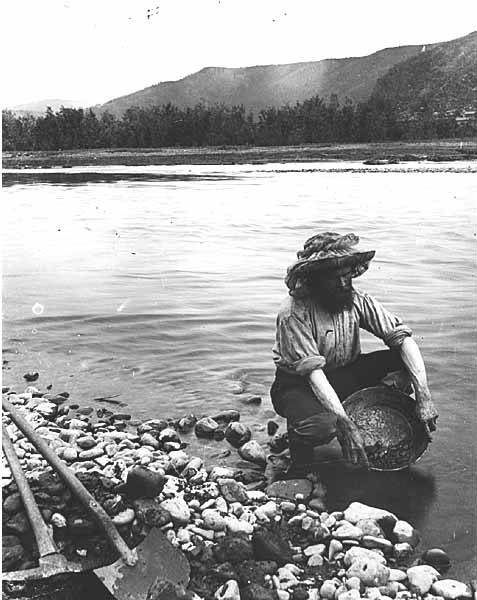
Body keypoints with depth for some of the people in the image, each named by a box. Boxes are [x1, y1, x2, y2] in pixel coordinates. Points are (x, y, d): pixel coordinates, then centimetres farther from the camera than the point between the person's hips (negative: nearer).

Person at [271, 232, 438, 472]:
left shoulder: (357, 300, -11)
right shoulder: (294, 313, -26)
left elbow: (403, 337, -16)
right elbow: (313, 372, -31)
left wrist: (423, 394, -27)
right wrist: (346, 425, -39)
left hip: (345, 375, 5)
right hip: (298, 385, -5)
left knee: (403, 361, -15)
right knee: (322, 425, -38)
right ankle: (301, 467, -2)